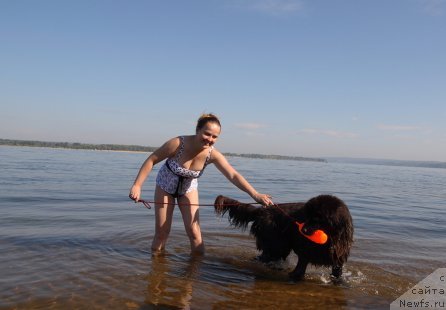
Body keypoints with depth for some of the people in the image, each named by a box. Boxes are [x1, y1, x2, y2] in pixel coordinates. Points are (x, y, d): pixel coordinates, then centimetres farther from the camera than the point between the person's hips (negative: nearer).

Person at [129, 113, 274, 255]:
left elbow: (233, 175, -34)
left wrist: (255, 195, -46)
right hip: (165, 184, -1)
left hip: (189, 187, 2)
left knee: (194, 232, -7)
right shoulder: (178, 143, -33)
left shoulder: (213, 155, -26)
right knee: (162, 232, 1)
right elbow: (151, 160, -23)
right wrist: (137, 185, -26)